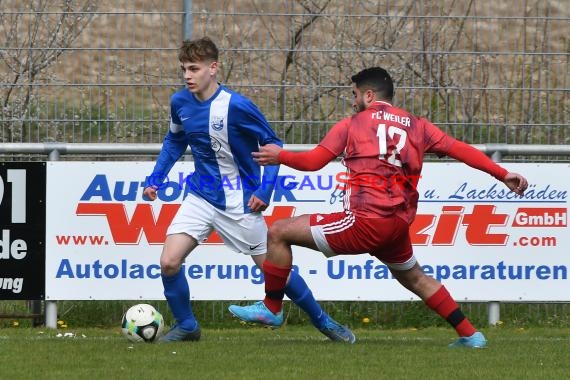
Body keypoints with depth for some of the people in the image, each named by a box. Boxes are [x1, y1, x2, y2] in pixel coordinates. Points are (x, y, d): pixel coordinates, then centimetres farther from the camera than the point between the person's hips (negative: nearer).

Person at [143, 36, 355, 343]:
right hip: (200, 197, 5)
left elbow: (273, 145, -9)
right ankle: (186, 326, 9)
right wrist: (155, 178, 9)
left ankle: (322, 320, 23)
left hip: (238, 202, -5)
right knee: (169, 262, -11)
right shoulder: (180, 103, -4)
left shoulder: (236, 106, -20)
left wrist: (265, 189, -16)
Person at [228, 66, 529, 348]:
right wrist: (502, 174, 13)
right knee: (414, 278, 31)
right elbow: (461, 150, 9)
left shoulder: (352, 124, 4)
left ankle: (271, 307, 11)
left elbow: (312, 161, 3)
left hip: (365, 222, -6)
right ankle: (470, 335, 27)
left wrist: (279, 156, 21)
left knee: (278, 233, 4)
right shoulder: (417, 126, 14)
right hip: (399, 227, 6)